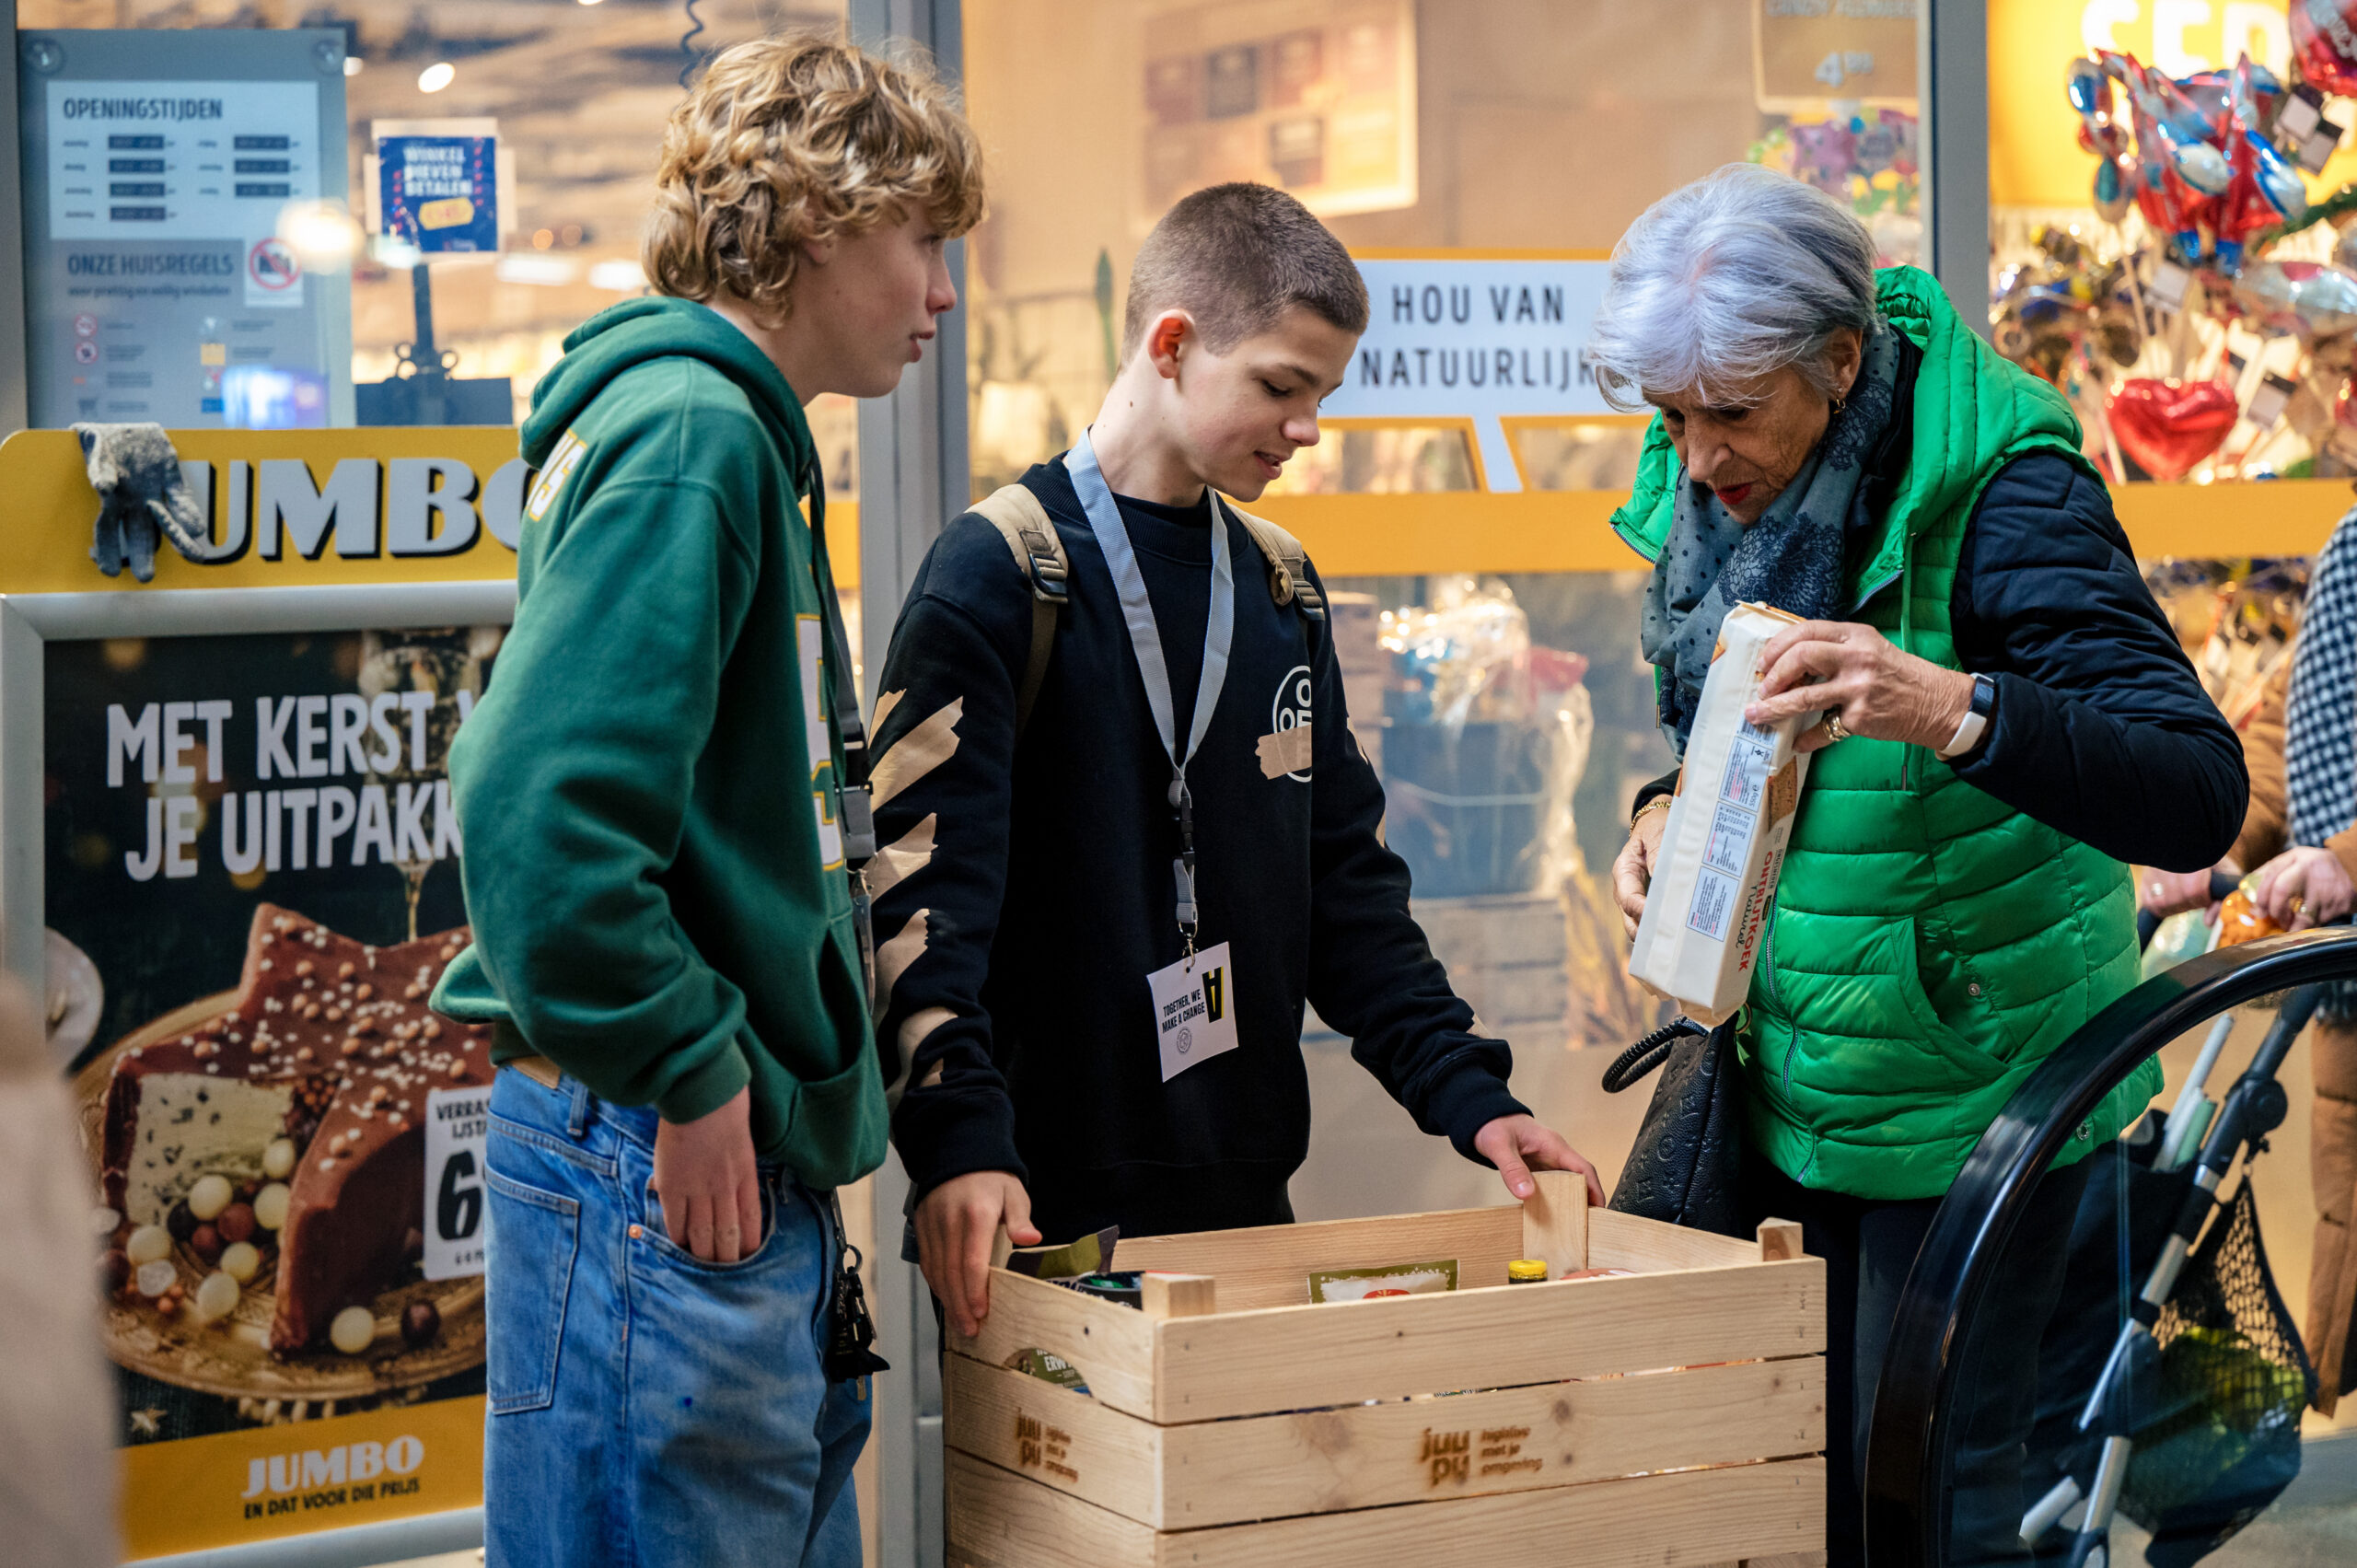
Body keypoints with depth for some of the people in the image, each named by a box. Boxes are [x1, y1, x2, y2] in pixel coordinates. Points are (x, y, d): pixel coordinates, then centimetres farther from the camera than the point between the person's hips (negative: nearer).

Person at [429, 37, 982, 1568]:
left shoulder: (734, 436, 16)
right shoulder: (687, 433, -15)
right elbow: (541, 802, -26)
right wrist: (689, 1075, -18)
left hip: (755, 1154, 10)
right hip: (657, 1156, -10)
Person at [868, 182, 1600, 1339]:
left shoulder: (1279, 586, 14)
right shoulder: (999, 572, -7)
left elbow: (1343, 877, 18)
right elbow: (917, 882, -15)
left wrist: (1467, 1093, 9)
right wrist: (958, 1138, -26)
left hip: (1245, 1195, 6)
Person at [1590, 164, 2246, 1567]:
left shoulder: (2000, 487, -21)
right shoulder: (1709, 498, 0)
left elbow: (2199, 798, -30)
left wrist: (1952, 709, -44)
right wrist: (1673, 810, -4)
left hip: (1971, 1084, -6)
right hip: (1790, 1071, 7)